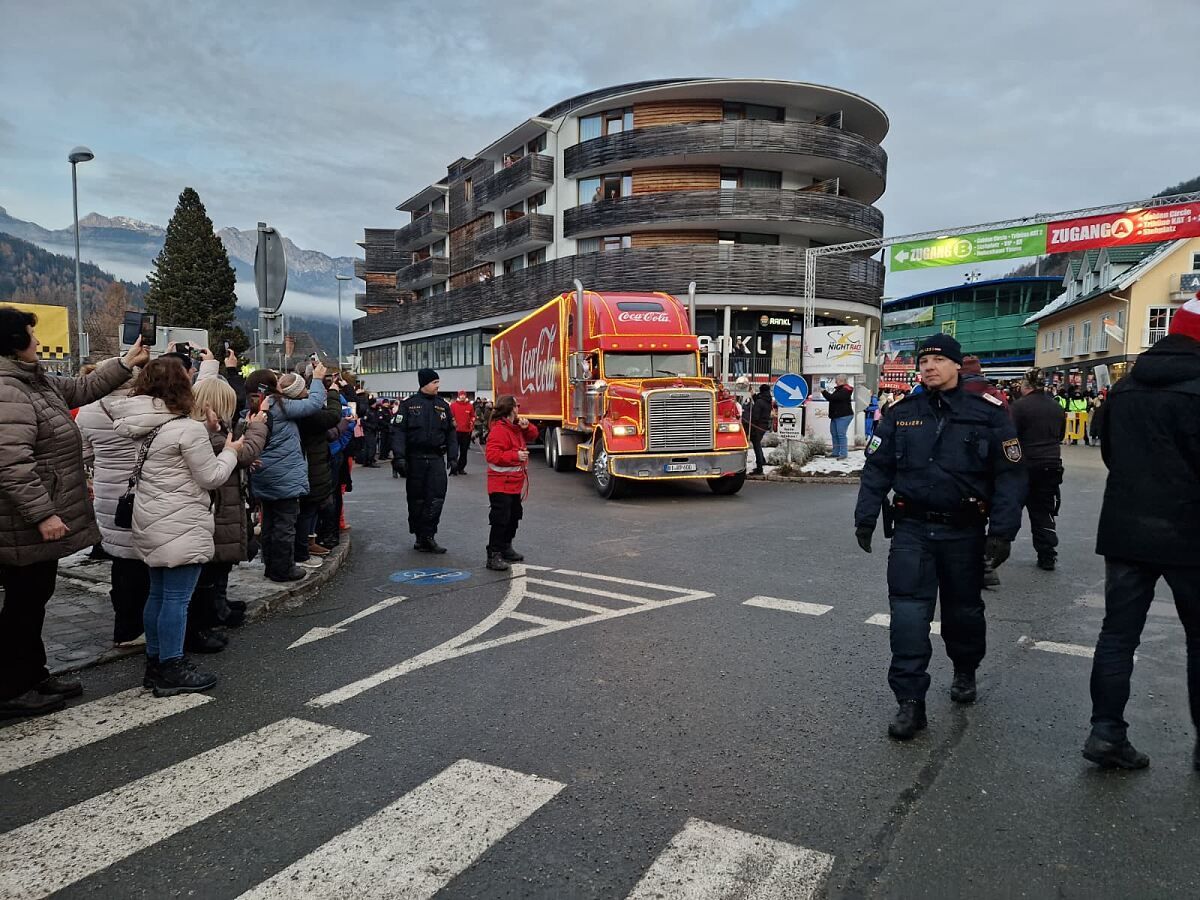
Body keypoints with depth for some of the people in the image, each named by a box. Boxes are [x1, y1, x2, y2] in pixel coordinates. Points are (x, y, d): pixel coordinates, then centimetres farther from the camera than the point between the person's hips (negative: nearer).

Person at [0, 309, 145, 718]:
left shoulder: (35, 381, 10)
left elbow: (82, 388, 25)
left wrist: (127, 363, 20)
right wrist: (42, 514, -27)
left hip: (41, 520, 10)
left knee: (34, 597, 19)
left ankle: (33, 674, 32)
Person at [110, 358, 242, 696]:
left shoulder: (140, 426, 6)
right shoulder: (188, 429, -17)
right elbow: (211, 478, -12)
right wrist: (230, 452, 4)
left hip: (151, 524, 9)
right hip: (181, 526, -8)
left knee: (158, 593, 17)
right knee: (177, 598, -2)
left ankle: (155, 663, 27)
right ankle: (172, 671, 5)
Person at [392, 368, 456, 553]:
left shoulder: (443, 406, 10)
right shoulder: (409, 404, 0)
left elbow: (451, 432, 15)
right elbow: (398, 430, -5)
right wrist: (399, 456, -16)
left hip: (436, 458, 2)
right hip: (415, 458, -2)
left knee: (437, 497, -9)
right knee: (416, 499, 6)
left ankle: (426, 536, -2)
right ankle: (422, 536, 18)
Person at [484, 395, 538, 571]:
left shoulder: (516, 427, 12)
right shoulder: (499, 430, -18)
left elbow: (533, 435, 23)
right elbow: (491, 455, -26)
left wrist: (526, 427, 2)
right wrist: (515, 455, -28)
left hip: (515, 484, 10)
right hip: (501, 485, -10)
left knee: (513, 518, 18)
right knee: (500, 520, -10)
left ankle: (506, 549, 31)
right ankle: (493, 556, -5)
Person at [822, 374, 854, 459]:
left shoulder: (844, 391, -15)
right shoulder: (839, 389, 18)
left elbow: (833, 397, -22)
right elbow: (832, 398, 24)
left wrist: (824, 392, -11)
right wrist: (825, 392, 10)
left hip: (844, 416, -11)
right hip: (836, 415, 11)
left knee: (841, 434, -11)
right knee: (834, 433, 12)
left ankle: (843, 453, -8)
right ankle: (836, 452, 19)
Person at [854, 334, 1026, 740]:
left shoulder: (988, 414, -4)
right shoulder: (901, 414, 3)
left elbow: (1010, 475, -5)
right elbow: (877, 468, 6)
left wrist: (1002, 530, -12)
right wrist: (865, 519, 1)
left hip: (964, 531, 0)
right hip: (912, 529, 1)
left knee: (963, 610, 17)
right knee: (908, 613, -8)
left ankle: (965, 672, 44)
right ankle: (910, 701, -1)